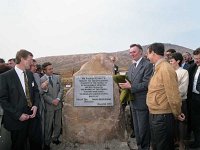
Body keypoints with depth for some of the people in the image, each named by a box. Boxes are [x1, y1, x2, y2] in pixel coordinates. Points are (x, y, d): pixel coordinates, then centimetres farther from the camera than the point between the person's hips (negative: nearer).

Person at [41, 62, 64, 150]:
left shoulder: (57, 77, 5)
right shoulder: (41, 79, -8)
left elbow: (61, 89, 5)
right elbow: (43, 94, -10)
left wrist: (58, 99, -9)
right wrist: (52, 101, -15)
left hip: (58, 104, 4)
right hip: (49, 105, -4)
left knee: (58, 124, 14)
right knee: (48, 125, 6)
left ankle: (55, 138, 32)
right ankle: (47, 142, 21)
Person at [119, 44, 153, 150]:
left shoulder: (147, 65, -12)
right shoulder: (131, 66, 14)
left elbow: (146, 84, -19)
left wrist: (130, 87, -23)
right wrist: (125, 85, -3)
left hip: (142, 102, -8)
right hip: (133, 102, 8)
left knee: (143, 129, 3)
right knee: (136, 129, 19)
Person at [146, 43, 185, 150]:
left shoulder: (165, 69, -20)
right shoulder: (158, 68, 9)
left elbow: (173, 96, -21)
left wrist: (177, 114, -7)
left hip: (162, 117, -9)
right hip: (154, 115, 9)